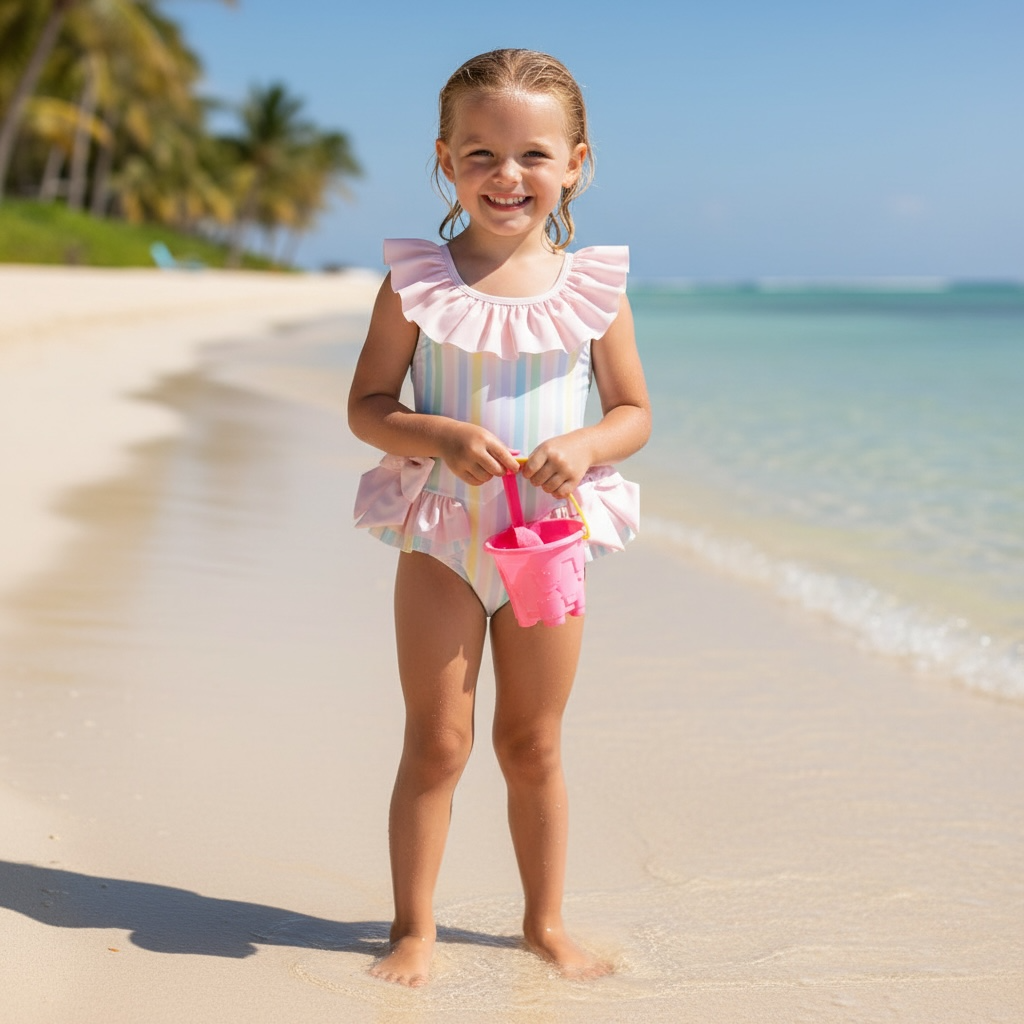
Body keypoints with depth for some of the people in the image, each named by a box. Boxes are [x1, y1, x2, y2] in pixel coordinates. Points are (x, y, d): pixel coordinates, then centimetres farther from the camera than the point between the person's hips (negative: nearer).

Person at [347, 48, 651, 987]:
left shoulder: (594, 286, -2)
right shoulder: (417, 280, -6)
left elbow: (635, 413, 5)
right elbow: (366, 405, -3)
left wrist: (585, 445, -16)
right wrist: (442, 436, -21)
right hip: (442, 542, -1)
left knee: (534, 746, 13)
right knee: (436, 742, 4)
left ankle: (545, 921, 29)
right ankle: (414, 926, 20)